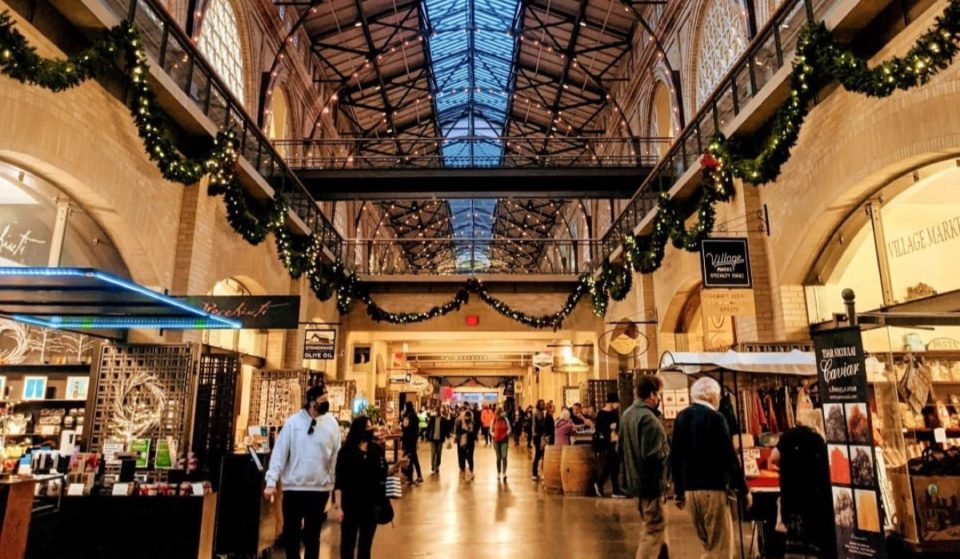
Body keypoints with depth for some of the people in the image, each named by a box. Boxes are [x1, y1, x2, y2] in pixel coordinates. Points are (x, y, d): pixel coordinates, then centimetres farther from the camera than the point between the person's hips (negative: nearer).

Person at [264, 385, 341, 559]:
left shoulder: (332, 423, -3)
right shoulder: (293, 422, -7)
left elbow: (336, 457, 1)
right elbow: (279, 452, -7)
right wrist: (271, 481, -13)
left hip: (320, 488, 1)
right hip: (293, 487, 0)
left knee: (313, 534, 13)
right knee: (290, 532, 13)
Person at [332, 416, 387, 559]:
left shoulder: (378, 449, 1)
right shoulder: (346, 451, -9)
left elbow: (383, 474, 7)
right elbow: (339, 481, -9)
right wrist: (338, 506, -12)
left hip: (372, 504, 3)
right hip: (350, 505, -3)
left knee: (366, 544, 13)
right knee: (347, 544, 6)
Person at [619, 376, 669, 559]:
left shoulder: (627, 414, 7)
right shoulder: (648, 418, -23)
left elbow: (621, 449, 14)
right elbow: (653, 455, -27)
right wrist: (668, 451, -9)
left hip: (633, 479, 10)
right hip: (649, 481, -10)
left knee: (655, 526, 22)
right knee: (654, 530, 2)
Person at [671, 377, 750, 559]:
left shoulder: (681, 417, 7)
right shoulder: (715, 418, -12)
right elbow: (729, 457, -13)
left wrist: (679, 491, 19)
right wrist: (743, 489, -2)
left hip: (690, 488, 7)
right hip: (713, 488, -7)